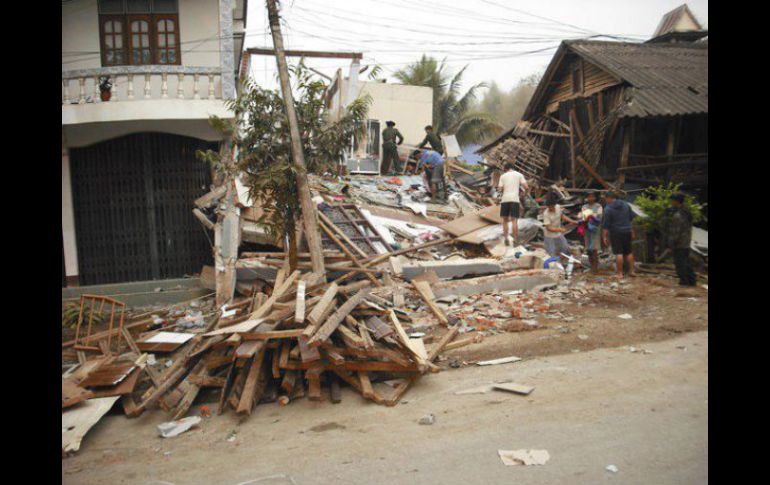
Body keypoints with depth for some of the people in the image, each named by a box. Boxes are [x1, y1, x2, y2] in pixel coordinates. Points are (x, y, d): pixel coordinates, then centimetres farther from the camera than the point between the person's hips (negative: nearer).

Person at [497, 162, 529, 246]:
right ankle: (515, 241, -5)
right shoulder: (519, 175, 9)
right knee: (514, 220, -2)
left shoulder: (503, 176, 10)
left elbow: (500, 189, 2)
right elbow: (526, 187, 0)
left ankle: (506, 239, 6)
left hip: (505, 199, 1)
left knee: (505, 220, 11)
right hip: (514, 199, -1)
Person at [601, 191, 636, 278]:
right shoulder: (626, 204, 7)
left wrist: (604, 236, -10)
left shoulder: (608, 208, -12)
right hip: (627, 232, 5)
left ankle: (620, 273, -3)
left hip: (616, 233, -5)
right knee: (628, 252, 14)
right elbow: (631, 218, 12)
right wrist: (632, 232, 19)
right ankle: (631, 271, 18)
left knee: (618, 252, -3)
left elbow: (605, 224, -14)